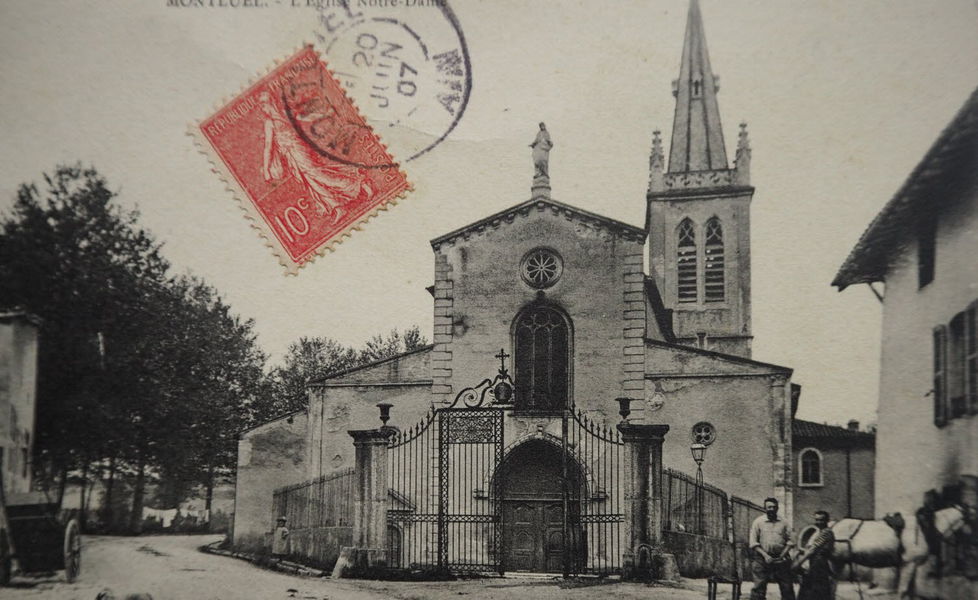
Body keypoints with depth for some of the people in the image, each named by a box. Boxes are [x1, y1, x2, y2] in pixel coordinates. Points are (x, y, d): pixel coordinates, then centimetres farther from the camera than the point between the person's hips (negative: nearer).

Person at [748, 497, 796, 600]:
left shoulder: (783, 523, 11)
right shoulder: (758, 522, 4)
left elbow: (789, 541, 10)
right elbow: (753, 542, -1)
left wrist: (783, 555, -5)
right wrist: (765, 555, -11)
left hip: (780, 559, 2)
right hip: (762, 558, -2)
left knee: (787, 587, 3)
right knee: (759, 587, -7)